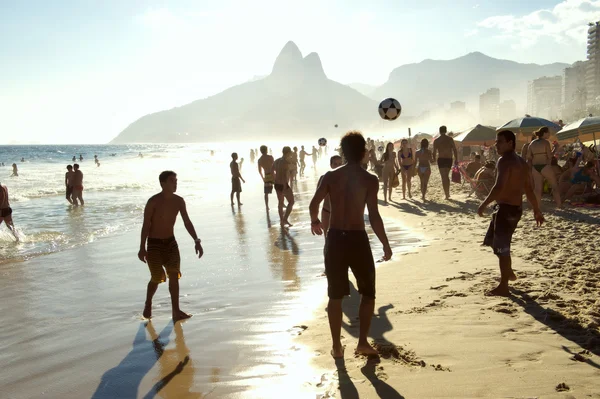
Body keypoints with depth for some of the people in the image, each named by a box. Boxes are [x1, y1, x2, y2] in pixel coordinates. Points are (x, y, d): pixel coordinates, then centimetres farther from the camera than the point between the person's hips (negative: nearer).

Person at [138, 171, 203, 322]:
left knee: (174, 275, -4)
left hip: (170, 242, 5)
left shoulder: (179, 201, -2)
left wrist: (196, 241, -6)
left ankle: (176, 312, -3)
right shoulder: (153, 202, -17)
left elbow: (187, 222, 2)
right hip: (154, 243, -4)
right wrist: (142, 248, -19)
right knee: (157, 277, -1)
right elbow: (146, 225, -15)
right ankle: (148, 303, 29)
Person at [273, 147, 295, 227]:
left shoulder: (277, 161, 7)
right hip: (283, 185, -8)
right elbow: (284, 176, -26)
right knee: (291, 202, 5)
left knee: (280, 202, 18)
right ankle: (285, 219, -2)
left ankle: (281, 220, 26)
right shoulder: (285, 162, -19)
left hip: (277, 184, 8)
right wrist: (284, 188, -26)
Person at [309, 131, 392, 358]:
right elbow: (373, 216, -13)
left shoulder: (331, 176, 1)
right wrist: (386, 244, -3)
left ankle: (337, 346, 20)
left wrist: (315, 222, 21)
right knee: (368, 292, 17)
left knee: (335, 295, 13)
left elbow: (314, 205, -1)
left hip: (335, 239, 3)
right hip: (357, 239, -3)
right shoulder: (370, 180, -7)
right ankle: (363, 343, 16)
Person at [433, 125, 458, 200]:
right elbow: (455, 150, -2)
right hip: (449, 159, 2)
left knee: (444, 177, 0)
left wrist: (434, 159, 15)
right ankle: (448, 193, 22)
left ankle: (447, 195, -6)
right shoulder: (450, 139, 3)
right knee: (447, 176, 20)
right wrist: (456, 159, 2)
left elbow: (434, 152, 0)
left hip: (441, 159, -2)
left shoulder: (436, 140, 0)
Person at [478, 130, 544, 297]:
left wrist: (484, 204, -23)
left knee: (501, 247, -3)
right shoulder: (522, 163, 15)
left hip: (506, 208, -10)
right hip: (516, 207, 10)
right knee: (494, 241, 24)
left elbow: (499, 187, -26)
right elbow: (529, 189, 19)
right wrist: (536, 210, 22)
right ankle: (508, 273, 36)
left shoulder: (505, 161, -14)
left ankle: (503, 287, 2)